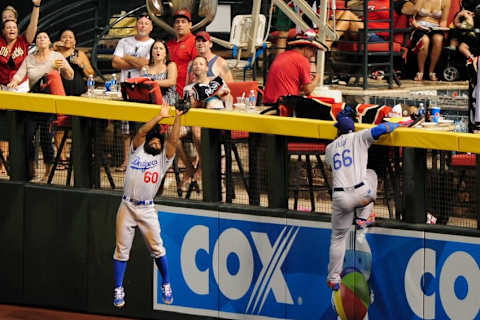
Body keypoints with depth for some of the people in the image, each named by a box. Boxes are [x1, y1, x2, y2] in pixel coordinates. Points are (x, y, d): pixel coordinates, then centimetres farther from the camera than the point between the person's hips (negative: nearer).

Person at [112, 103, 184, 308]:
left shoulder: (163, 159, 11)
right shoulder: (137, 151, 13)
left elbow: (173, 140, -1)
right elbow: (142, 132, 0)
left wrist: (177, 117, -3)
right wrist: (161, 116, -1)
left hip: (147, 209, 0)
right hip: (127, 207, 0)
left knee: (157, 248, -3)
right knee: (122, 250, 0)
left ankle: (166, 285, 13)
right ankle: (118, 290, 5)